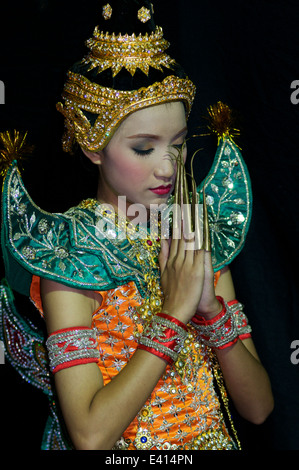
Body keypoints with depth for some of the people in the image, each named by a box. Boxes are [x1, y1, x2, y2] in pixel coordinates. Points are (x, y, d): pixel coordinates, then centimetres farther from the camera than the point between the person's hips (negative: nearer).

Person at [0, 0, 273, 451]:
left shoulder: (199, 236, 1)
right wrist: (173, 312, -18)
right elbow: (90, 435, -20)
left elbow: (259, 407, -1)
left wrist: (210, 305, -14)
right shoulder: (67, 258, -11)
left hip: (213, 442, 2)